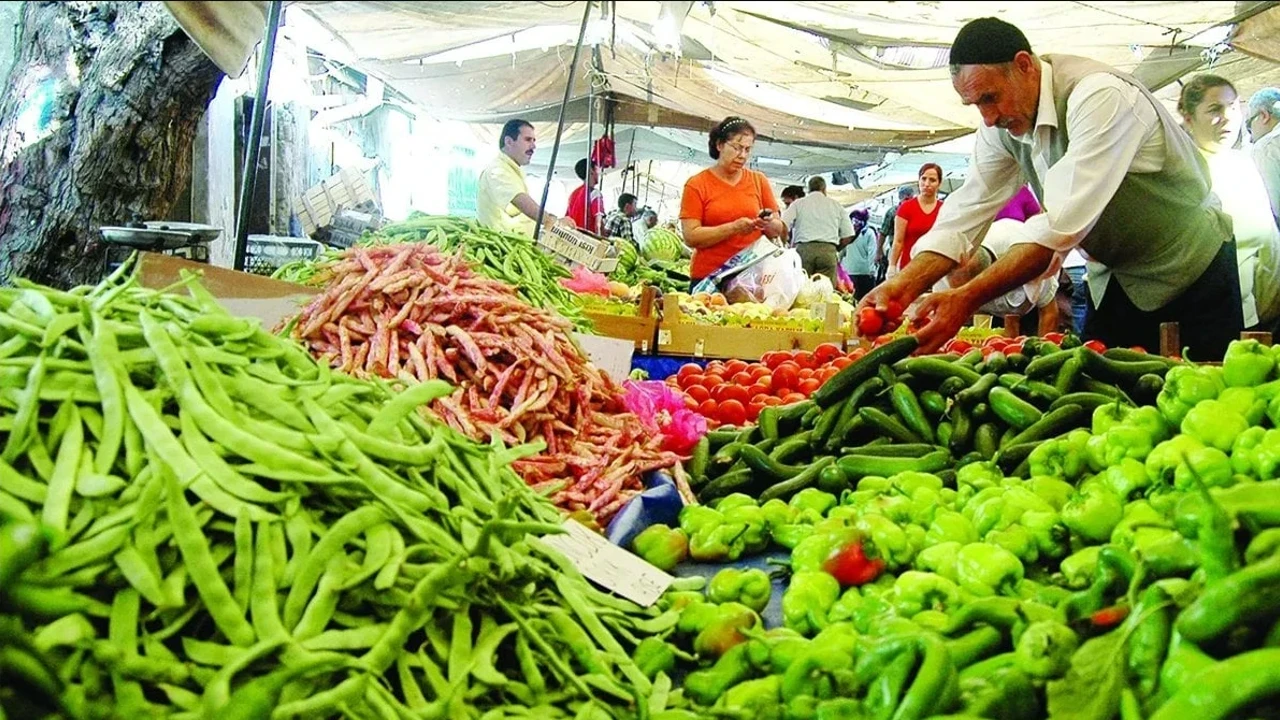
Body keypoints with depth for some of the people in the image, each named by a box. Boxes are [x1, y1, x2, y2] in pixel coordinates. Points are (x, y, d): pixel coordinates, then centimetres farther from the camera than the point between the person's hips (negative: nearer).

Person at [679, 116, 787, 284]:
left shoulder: (759, 181, 9)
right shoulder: (696, 185, 0)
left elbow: (779, 230, 12)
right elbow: (691, 237, -9)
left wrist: (769, 224, -11)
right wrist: (733, 228, -19)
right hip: (708, 277, -2)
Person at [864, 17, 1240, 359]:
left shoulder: (1100, 96, -30)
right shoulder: (1002, 123, -7)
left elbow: (1064, 225, -38)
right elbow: (966, 212, -8)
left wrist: (967, 298, -44)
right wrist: (903, 286, -25)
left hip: (1192, 273, -6)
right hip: (1114, 278, 6)